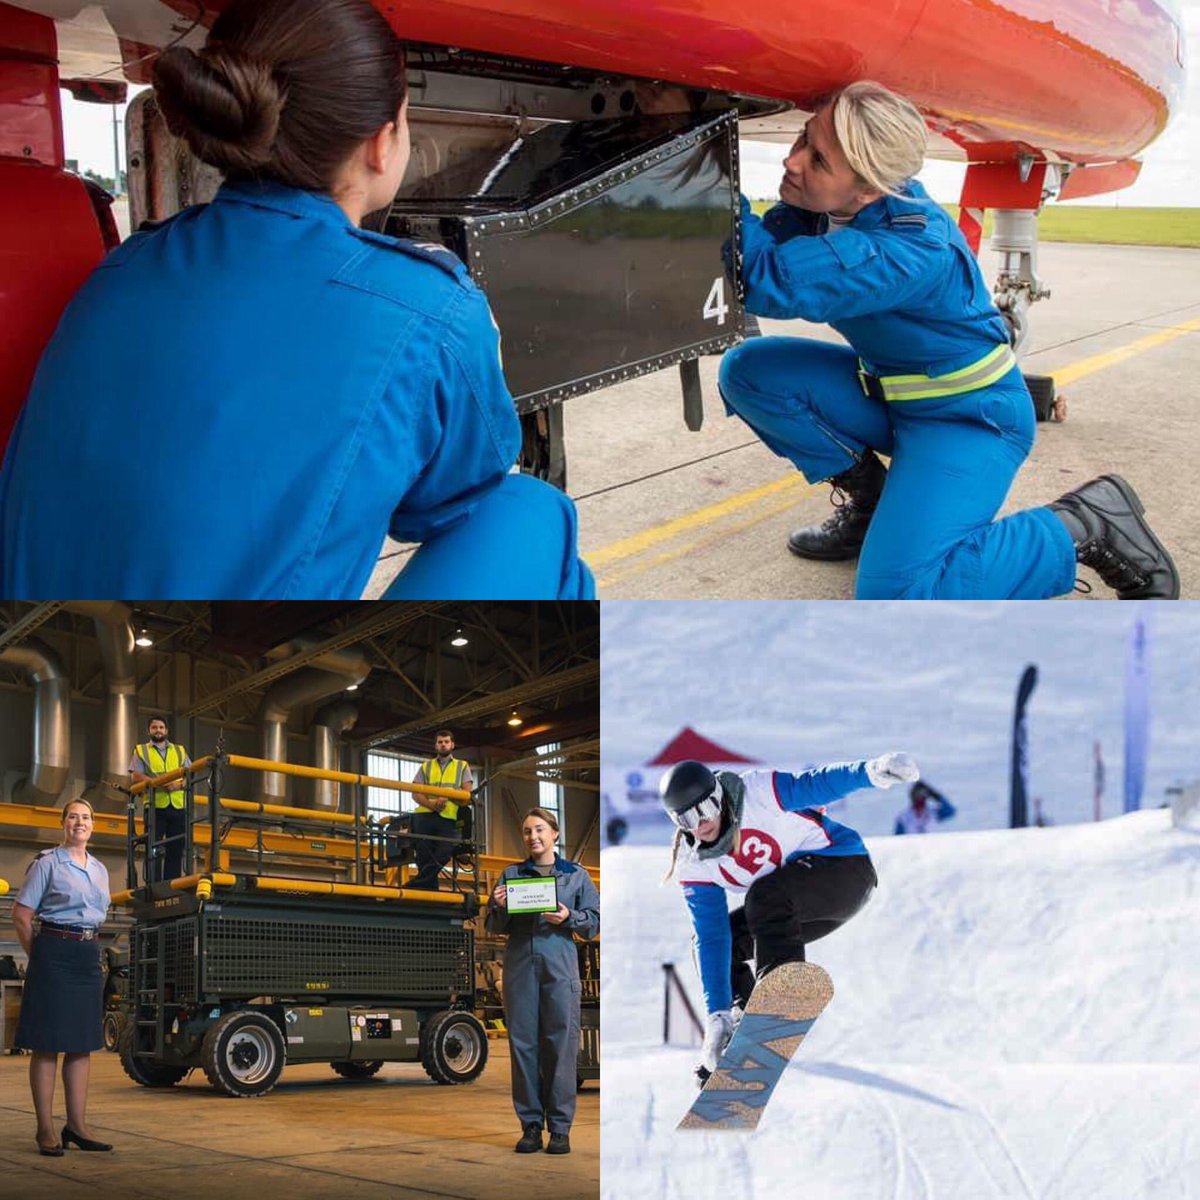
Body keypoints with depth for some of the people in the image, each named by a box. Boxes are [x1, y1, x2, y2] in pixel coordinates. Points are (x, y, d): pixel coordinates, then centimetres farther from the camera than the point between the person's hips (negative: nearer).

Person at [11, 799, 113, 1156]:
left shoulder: (99, 870, 14)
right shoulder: (47, 864, -4)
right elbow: (21, 915, -5)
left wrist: (89, 946, 15)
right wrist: (38, 956, 0)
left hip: (89, 956, 7)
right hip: (54, 955, -7)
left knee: (82, 1045, 8)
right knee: (47, 1045, -3)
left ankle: (77, 1125, 14)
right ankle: (46, 1130, 0)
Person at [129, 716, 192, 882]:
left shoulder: (180, 751, 20)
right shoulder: (141, 751, 13)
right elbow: (136, 777, -2)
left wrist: (179, 785, -13)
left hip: (178, 806, 3)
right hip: (155, 807, -3)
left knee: (176, 850, -1)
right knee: (154, 850, -7)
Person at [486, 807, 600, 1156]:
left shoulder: (576, 875, 11)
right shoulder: (511, 875, 14)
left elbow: (594, 921, 7)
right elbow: (495, 928, 13)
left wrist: (569, 917, -11)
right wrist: (499, 907, -7)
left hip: (560, 967, -1)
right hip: (520, 966, 2)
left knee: (561, 1043, -4)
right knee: (523, 1042, 0)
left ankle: (560, 1128, 0)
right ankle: (530, 1125, 6)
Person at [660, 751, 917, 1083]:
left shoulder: (756, 793, -22)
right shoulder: (693, 865, -8)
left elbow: (816, 784, -29)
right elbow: (712, 937, -11)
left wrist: (871, 770, -49)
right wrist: (718, 1014, -16)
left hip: (845, 868, -7)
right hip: (790, 910, 8)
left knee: (765, 896, -34)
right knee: (706, 939, 2)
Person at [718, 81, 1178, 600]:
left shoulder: (912, 251, -36)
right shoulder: (824, 202, -11)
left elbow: (770, 284, -46)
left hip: (968, 417, -8)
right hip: (887, 391, 8)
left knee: (896, 593, -25)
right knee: (747, 370, -9)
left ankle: (1089, 523, -6)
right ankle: (867, 498, 10)